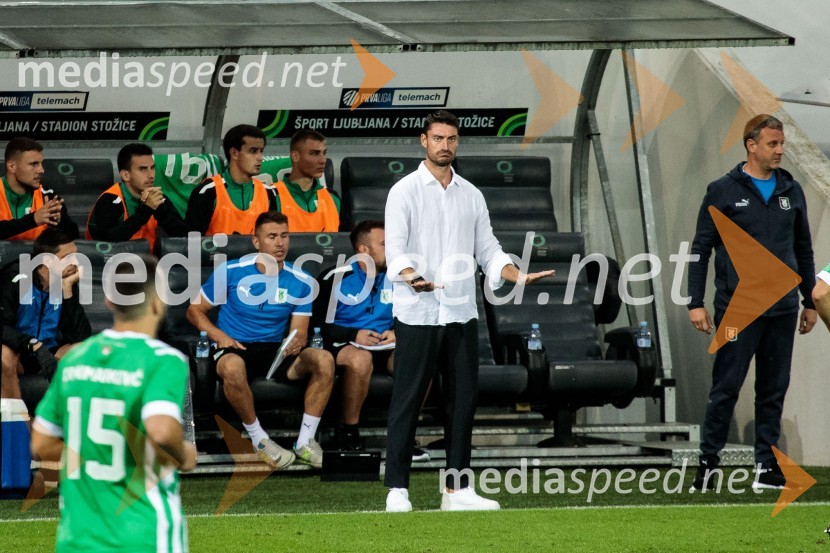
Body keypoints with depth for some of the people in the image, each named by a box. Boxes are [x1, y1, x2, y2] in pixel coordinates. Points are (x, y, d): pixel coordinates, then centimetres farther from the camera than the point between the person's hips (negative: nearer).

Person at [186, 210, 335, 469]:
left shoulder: (300, 281, 3)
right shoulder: (231, 271, -4)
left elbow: (299, 331, 6)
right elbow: (195, 310, 5)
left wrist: (297, 341, -21)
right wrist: (219, 335, -14)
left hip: (276, 350, 3)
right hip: (235, 349, -3)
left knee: (324, 359, -25)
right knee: (232, 367, -41)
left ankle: (305, 443, -17)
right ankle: (259, 440, -21)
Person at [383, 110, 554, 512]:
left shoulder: (471, 195, 13)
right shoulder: (404, 192, -3)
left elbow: (488, 250, 15)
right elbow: (395, 249, -12)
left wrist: (518, 276, -3)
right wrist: (413, 278, -31)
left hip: (462, 313, 5)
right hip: (417, 313, -5)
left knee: (463, 400, 4)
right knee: (407, 401, -3)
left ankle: (457, 490, 10)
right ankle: (397, 490, 0)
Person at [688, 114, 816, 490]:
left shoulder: (791, 191, 10)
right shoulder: (723, 191, -2)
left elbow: (803, 249, 17)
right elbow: (701, 248, -1)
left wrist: (810, 302, 14)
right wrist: (696, 303, -7)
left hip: (782, 310, 4)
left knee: (774, 389, 7)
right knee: (726, 388, -2)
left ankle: (767, 467, 12)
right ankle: (708, 461, 5)